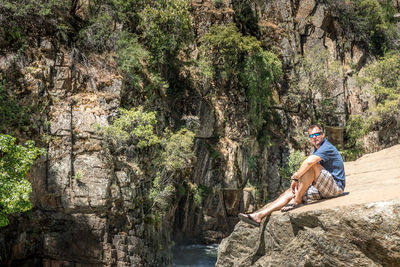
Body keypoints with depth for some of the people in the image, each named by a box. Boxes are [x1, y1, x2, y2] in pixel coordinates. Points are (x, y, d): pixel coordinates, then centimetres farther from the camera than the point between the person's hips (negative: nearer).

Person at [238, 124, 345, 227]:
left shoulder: (327, 147, -13)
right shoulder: (317, 150, 19)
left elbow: (309, 162, -30)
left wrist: (295, 178, -22)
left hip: (336, 186, -9)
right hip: (323, 188, 9)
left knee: (312, 166, -31)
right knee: (289, 193, -2)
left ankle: (297, 200, -22)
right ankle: (259, 215, -9)